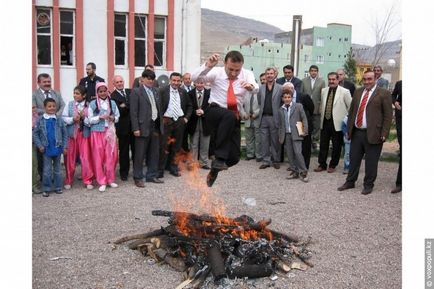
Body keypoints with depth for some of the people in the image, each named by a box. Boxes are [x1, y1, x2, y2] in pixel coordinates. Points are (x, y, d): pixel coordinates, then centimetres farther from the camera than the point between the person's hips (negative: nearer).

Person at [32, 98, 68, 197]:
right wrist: (39, 146, -7)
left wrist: (64, 146, -2)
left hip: (57, 148, 1)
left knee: (57, 169, 12)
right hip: (46, 149, -1)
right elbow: (35, 134, -1)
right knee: (47, 170, 4)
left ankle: (58, 187, 22)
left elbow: (64, 134, 2)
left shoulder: (59, 120, -1)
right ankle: (46, 189, 13)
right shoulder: (40, 120, -3)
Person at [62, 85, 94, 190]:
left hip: (84, 135, -2)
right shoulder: (69, 104, 4)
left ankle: (88, 181, 10)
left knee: (86, 158, -2)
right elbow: (63, 118, -1)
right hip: (71, 135, 2)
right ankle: (68, 181, 23)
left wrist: (84, 118, -20)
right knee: (70, 158, 9)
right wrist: (73, 119, -16)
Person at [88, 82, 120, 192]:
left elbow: (117, 117, 11)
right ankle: (102, 182, 9)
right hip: (97, 133, -2)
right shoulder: (92, 104, -1)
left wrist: (113, 118, -10)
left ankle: (111, 180, 20)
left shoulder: (112, 103, 6)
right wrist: (100, 117, -17)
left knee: (111, 156, 5)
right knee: (98, 157, 1)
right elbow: (90, 119, -3)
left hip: (110, 132, 2)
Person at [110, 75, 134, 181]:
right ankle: (124, 172, 20)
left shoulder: (130, 92, 10)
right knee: (124, 151, 7)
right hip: (123, 127, -3)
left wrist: (125, 106, -9)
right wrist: (130, 106, -16)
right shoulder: (112, 96, -5)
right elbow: (118, 111, -16)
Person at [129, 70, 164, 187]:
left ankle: (152, 175, 25)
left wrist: (160, 124, 9)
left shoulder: (155, 91, 14)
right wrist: (135, 128, -15)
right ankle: (138, 178, 12)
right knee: (140, 154, 1)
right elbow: (133, 111, -10)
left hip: (155, 126, 6)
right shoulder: (136, 91, -5)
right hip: (143, 127, -6)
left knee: (154, 153, 13)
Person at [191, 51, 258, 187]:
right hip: (214, 113, -3)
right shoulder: (216, 72, -5)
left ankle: (215, 169, 32)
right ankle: (219, 158, -32)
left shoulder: (247, 74, -1)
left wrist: (250, 86, -47)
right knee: (229, 115, -39)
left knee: (234, 157, -3)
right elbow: (194, 78, -18)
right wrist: (207, 66, -35)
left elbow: (256, 89, -23)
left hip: (234, 119, 3)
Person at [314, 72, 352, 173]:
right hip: (325, 122, 4)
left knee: (336, 146, 6)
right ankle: (322, 164, 20)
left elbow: (351, 107, -3)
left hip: (337, 123, -4)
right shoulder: (324, 91, 9)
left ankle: (333, 165, 20)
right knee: (323, 145, 9)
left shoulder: (344, 92, -6)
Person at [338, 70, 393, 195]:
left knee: (371, 162, 4)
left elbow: (388, 115, -6)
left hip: (373, 134, -5)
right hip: (356, 132, 5)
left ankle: (368, 185, 19)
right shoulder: (358, 92, 12)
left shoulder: (383, 93, -4)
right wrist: (349, 128, 10)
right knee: (353, 159, 13)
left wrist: (384, 133, -12)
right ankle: (350, 182, 27)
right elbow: (351, 111, 15)